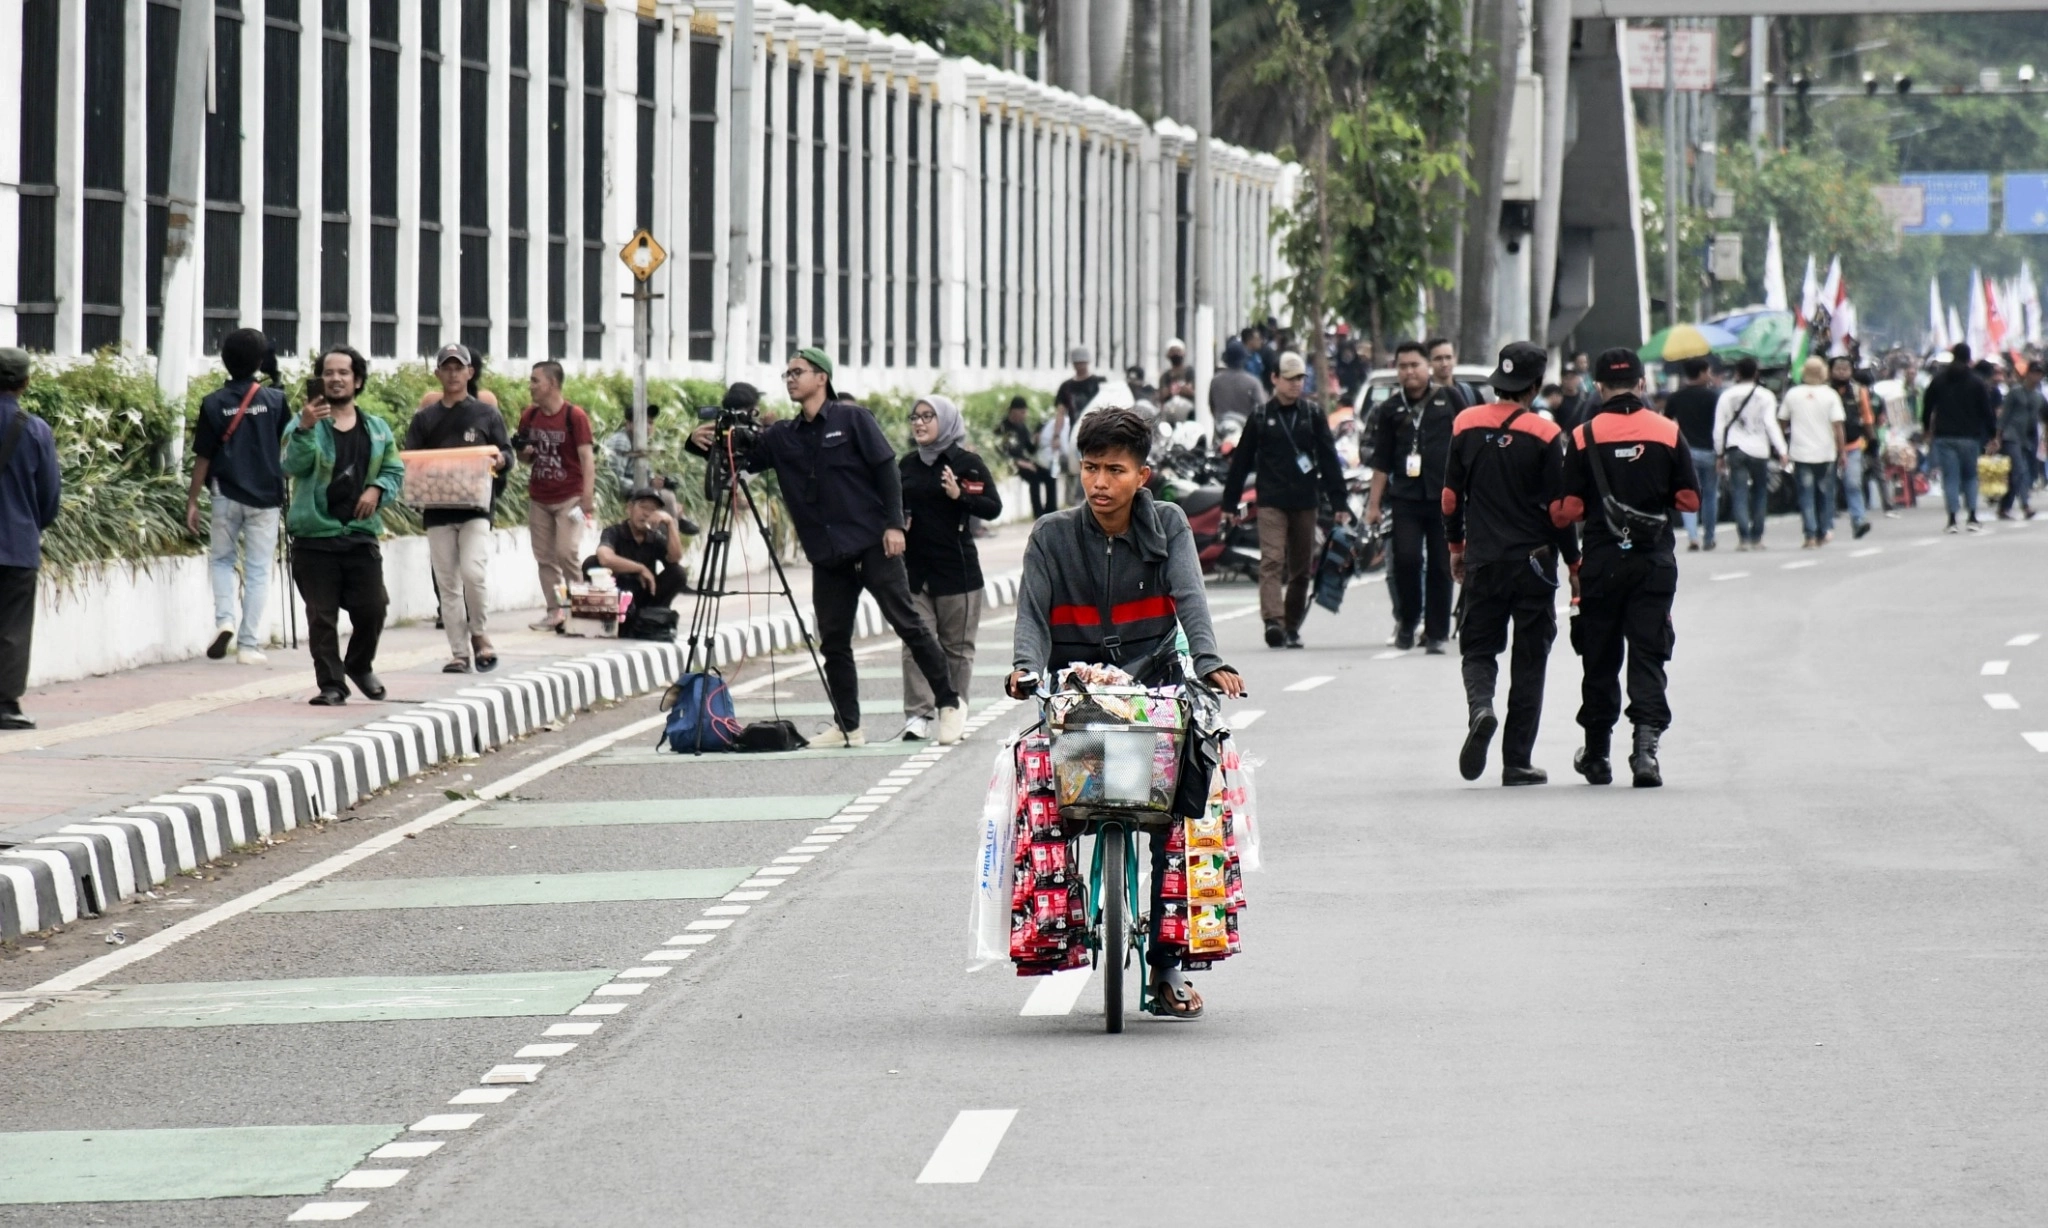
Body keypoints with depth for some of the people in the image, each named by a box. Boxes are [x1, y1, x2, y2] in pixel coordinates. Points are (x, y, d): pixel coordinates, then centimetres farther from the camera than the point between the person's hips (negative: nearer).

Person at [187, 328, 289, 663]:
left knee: (221, 559, 18)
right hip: (265, 496, 0)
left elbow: (203, 457, -3)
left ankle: (224, 620, -4)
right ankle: (249, 645, 3)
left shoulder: (214, 403, -5)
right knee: (258, 570, 5)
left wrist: (192, 501, 3)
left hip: (227, 494, 0)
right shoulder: (275, 400, -4)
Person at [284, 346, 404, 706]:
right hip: (315, 538, -3)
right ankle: (331, 684, 6)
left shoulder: (377, 430, 13)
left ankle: (360, 666, 28)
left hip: (361, 536, 3)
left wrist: (377, 489, -5)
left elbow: (395, 470, 16)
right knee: (322, 616, -2)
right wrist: (305, 429, -33)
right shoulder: (304, 426, 0)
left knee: (372, 609, 2)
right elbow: (293, 464, -16)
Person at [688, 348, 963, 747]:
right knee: (834, 642, 5)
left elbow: (886, 470, -4)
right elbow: (743, 456, 8)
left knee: (907, 623, -5)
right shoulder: (783, 436, 11)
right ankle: (847, 726, 13)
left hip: (873, 546, -5)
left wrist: (893, 524, -12)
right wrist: (703, 442, -12)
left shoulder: (852, 420, -2)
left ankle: (949, 705, 3)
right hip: (827, 556, 5)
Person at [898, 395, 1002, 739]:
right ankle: (918, 714, -8)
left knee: (957, 646, 4)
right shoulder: (907, 465, 12)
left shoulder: (967, 463, -3)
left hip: (957, 568, -4)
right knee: (916, 644, -5)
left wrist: (959, 496, -20)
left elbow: (993, 507, -7)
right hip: (914, 567, 4)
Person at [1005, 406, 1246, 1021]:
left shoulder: (1168, 526, 4)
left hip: (1154, 685, 0)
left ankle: (1167, 962, -5)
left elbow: (1189, 599, -9)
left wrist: (1209, 663, -26)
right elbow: (1033, 613, -5)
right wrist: (1026, 669, -25)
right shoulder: (1053, 536, 4)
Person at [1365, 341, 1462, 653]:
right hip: (1406, 498, 1)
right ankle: (1408, 621, 6)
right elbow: (1382, 461, 11)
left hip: (1444, 497, -1)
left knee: (1440, 566, 1)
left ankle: (1436, 633, 8)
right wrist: (1374, 502, 7)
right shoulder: (1391, 410, 10)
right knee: (1406, 558, -14)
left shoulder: (1449, 400, 6)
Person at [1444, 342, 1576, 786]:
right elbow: (1558, 507, -7)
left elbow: (1451, 495, 6)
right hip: (1533, 561, -2)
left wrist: (1456, 546, 20)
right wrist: (1574, 564, 3)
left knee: (1479, 648, 12)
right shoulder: (1544, 435, -10)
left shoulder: (1466, 425, 0)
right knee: (1529, 659, 7)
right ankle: (1517, 762, 7)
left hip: (1481, 561, 2)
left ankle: (1480, 708, -20)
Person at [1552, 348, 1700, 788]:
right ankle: (1646, 743, -17)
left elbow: (1567, 510, -8)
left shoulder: (1584, 437, -6)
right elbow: (1689, 500, 0)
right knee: (1648, 654, 1)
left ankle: (1596, 755, 22)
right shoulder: (1668, 433, -3)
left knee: (1601, 657, 11)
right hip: (1655, 560, 0)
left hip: (1601, 561, 0)